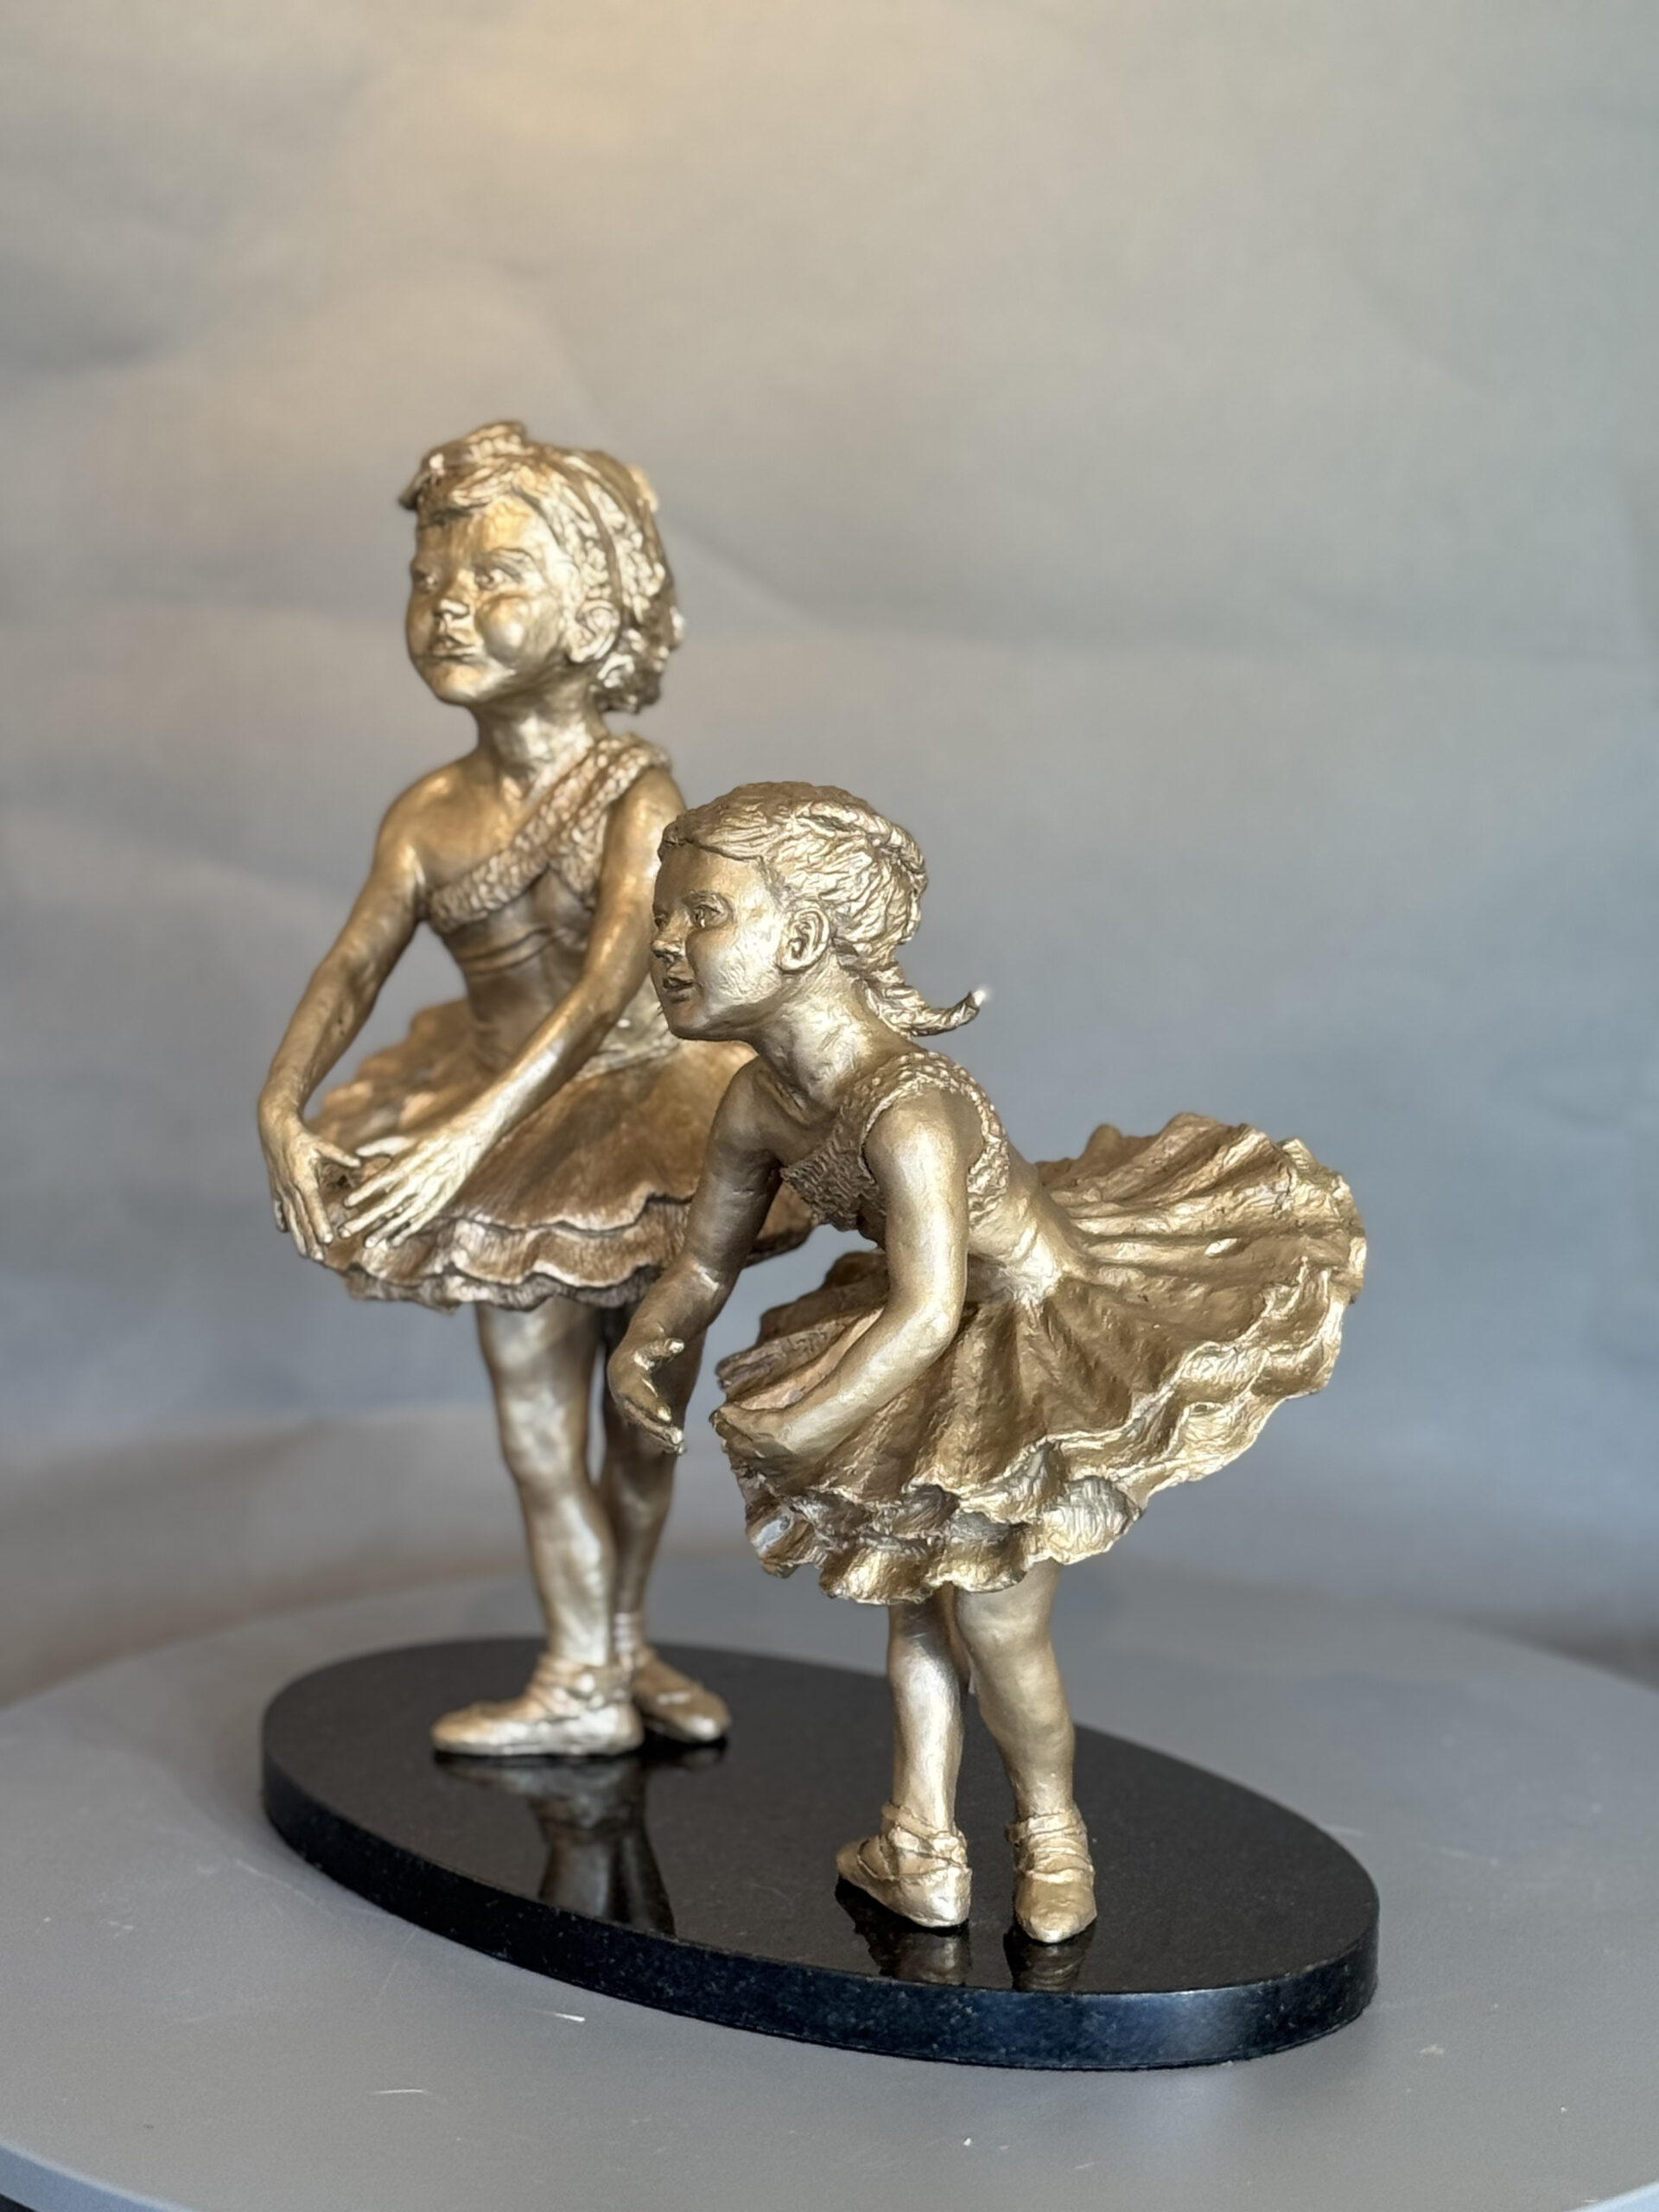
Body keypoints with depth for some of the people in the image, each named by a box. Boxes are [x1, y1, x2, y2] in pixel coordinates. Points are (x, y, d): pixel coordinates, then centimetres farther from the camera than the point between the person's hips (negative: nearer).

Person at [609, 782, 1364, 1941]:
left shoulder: (907, 1110, -37)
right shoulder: (758, 1106, -11)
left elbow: (927, 1308, -39)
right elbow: (704, 1264, 0)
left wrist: (806, 1421, -40)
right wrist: (644, 1346, -17)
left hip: (1047, 1338, -8)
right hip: (941, 1367, 8)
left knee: (995, 1620, 0)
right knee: (916, 1590, 14)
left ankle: (1052, 1827, 29)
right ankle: (924, 1853, 29)